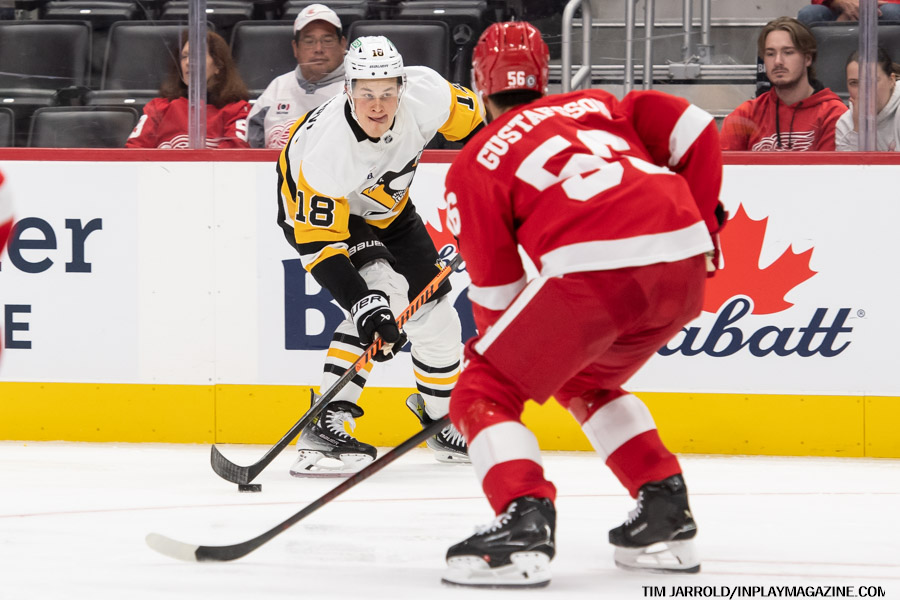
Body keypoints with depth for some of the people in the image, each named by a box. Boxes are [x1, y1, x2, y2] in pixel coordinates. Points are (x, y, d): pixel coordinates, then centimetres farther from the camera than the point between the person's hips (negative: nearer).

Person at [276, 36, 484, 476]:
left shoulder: (426, 94, -30)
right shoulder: (327, 148, -41)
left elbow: (469, 122, -5)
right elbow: (317, 240, -37)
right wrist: (362, 303, -46)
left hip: (387, 208, 6)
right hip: (318, 210, -6)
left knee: (434, 312, 7)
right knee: (386, 295, -27)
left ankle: (444, 422, 32)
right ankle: (322, 429, -27)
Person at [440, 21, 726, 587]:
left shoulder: (474, 164, 17)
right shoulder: (596, 105, 30)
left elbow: (495, 285, 15)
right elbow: (693, 128, 18)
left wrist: (492, 352, 30)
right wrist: (701, 221, 27)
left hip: (595, 267, -6)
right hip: (684, 262, 6)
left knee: (483, 396, 7)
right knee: (585, 382, 32)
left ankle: (525, 522, -17)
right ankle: (666, 512, 24)